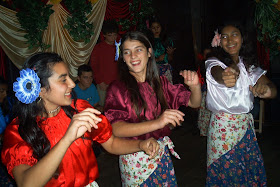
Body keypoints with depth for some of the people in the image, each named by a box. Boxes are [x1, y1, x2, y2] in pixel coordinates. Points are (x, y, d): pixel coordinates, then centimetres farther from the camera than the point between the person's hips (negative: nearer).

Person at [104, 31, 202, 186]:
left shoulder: (160, 83, 1)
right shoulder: (118, 89, -13)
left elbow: (194, 103, 5)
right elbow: (116, 129, -26)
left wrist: (195, 86, -18)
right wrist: (157, 123, -38)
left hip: (162, 154, 4)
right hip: (135, 160, -4)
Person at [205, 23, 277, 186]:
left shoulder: (249, 65, 5)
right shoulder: (215, 63, -10)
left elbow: (273, 88, -8)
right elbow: (217, 73, -36)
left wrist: (267, 90, -33)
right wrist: (225, 77, -60)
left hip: (246, 126, 5)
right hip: (223, 126, -4)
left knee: (254, 171, 11)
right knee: (227, 174, 6)